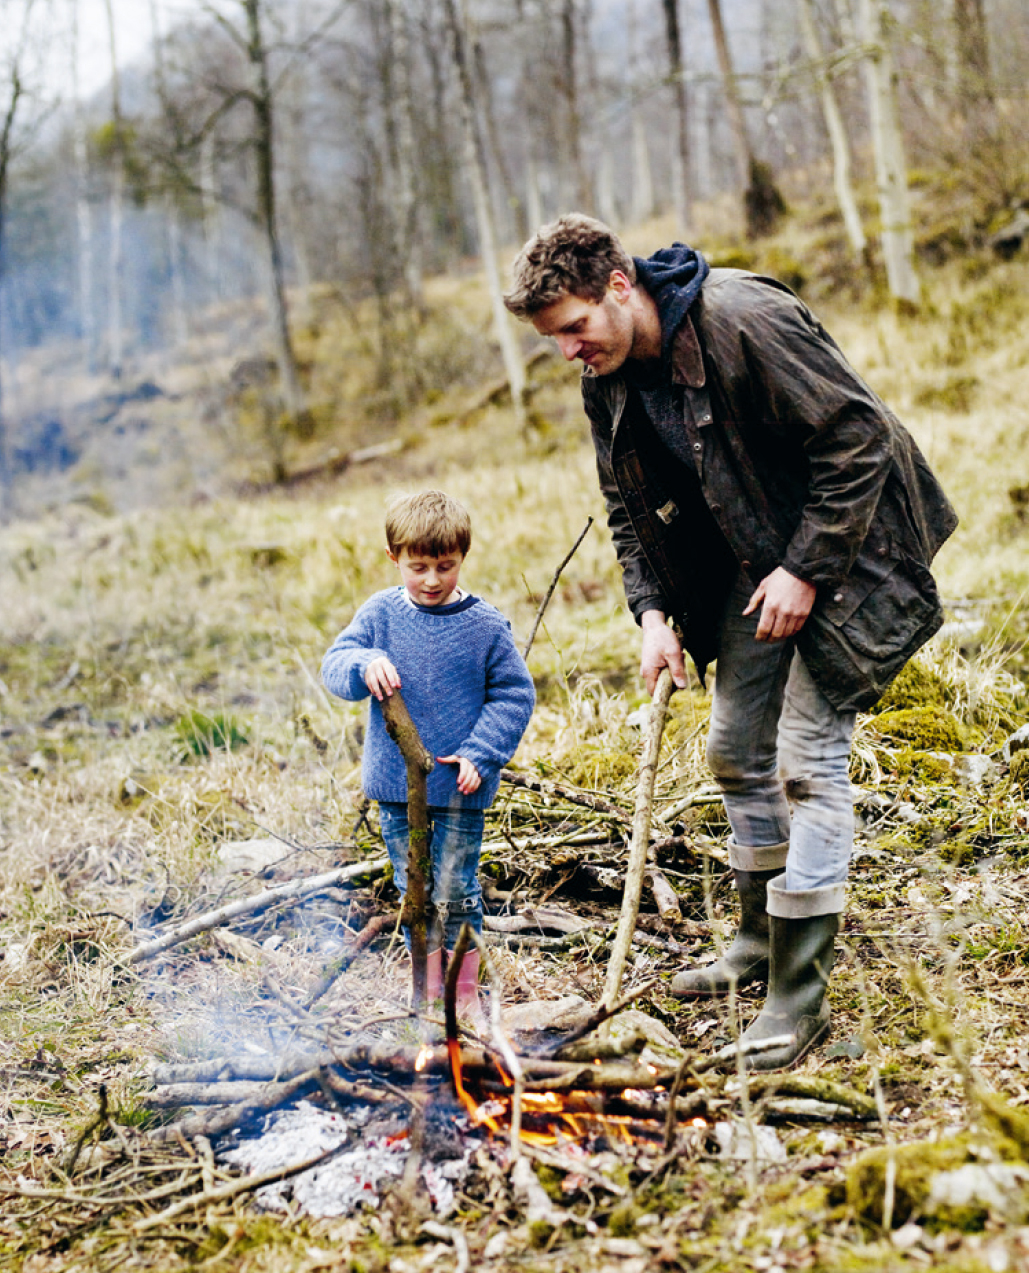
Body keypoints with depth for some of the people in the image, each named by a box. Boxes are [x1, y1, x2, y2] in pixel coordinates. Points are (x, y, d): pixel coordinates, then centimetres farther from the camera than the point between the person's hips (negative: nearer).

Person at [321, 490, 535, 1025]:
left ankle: (466, 993, 20)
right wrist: (364, 665, -26)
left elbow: (514, 695, -3)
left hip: (459, 785, -2)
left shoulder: (485, 625, -7)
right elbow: (334, 665, -3)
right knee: (414, 891, 13)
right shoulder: (380, 614, -2)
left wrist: (481, 753, -13)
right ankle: (428, 990, 27)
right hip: (395, 782, 3)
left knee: (456, 891, 3)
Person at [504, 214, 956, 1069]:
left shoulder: (748, 323, -26)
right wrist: (652, 611, -6)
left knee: (809, 759, -11)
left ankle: (800, 992, -4)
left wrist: (805, 569, -23)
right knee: (735, 750, 12)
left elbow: (859, 439, -24)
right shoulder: (608, 381, -2)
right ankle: (762, 941, 30)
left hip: (840, 552, -8)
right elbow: (630, 509, 8)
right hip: (751, 566, 8)